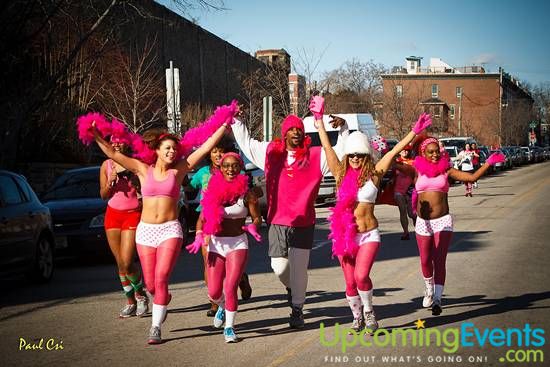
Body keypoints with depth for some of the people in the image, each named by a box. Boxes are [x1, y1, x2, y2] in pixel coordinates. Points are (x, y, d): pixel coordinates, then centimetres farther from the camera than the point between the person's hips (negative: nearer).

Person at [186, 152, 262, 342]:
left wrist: (253, 227, -21)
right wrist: (199, 236, -9)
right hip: (216, 244, 3)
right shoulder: (213, 191, 2)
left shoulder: (246, 193, -5)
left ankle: (229, 327, 2)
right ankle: (223, 306, 41)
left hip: (238, 243, -3)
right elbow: (202, 218, 7)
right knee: (214, 293, 5)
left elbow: (257, 217, 1)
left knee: (230, 288, -14)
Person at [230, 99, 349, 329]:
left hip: (304, 223, -1)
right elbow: (245, 143, 18)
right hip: (277, 221, 1)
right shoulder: (271, 152, 7)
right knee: (279, 267, -1)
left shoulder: (315, 156, 2)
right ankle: (291, 288, 34)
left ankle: (297, 310, 16)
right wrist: (236, 121, 16)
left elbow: (341, 151, 5)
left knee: (299, 268, 2)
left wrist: (343, 128, -6)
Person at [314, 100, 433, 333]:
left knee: (361, 276, -18)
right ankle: (357, 318, 26)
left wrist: (414, 132, -8)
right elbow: (327, 148, 8)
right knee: (350, 283, 6)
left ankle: (368, 312, 6)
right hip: (345, 235, 3)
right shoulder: (342, 174, 4)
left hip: (368, 234, -3)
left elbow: (395, 151, -5)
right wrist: (320, 124, 11)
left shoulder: (374, 174, -2)